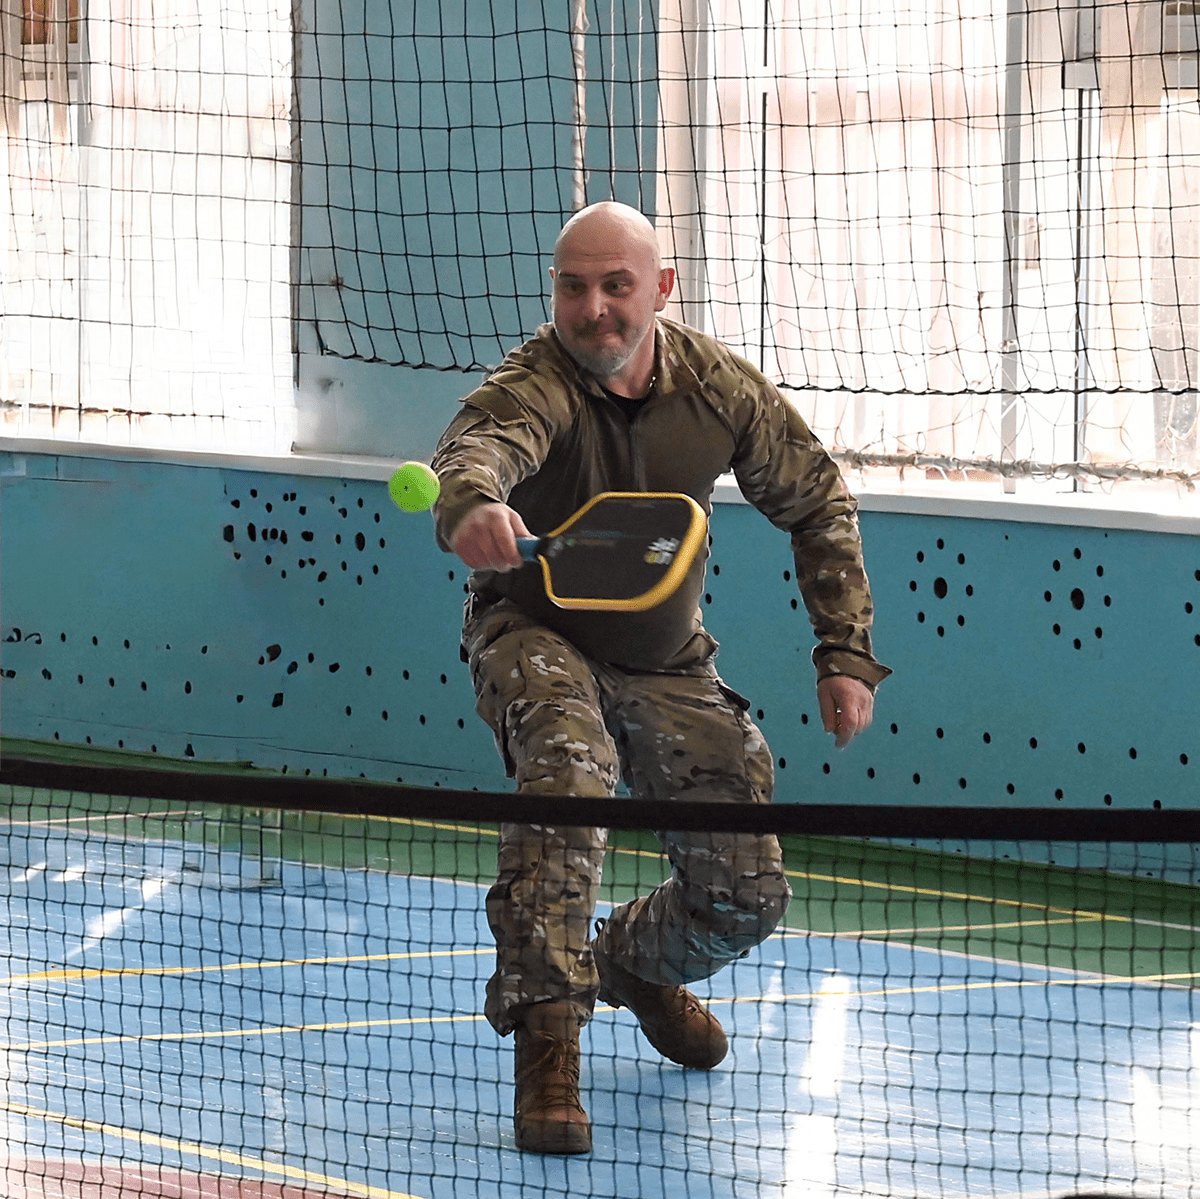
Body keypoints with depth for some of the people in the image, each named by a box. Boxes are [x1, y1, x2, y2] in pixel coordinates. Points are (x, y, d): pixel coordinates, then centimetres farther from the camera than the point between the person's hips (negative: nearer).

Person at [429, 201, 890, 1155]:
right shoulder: (533, 387, -25)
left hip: (668, 664, 4)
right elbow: (477, 448, -50)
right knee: (569, 764, -39)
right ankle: (547, 1038, -38)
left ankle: (638, 962, 38)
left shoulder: (718, 386, -11)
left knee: (747, 897, 1)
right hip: (538, 637, -4)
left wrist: (847, 653, -2)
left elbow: (817, 502, 4)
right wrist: (473, 505, -75)